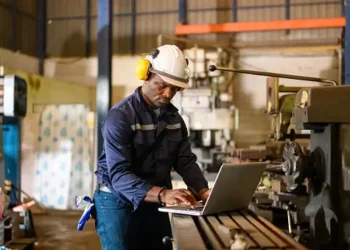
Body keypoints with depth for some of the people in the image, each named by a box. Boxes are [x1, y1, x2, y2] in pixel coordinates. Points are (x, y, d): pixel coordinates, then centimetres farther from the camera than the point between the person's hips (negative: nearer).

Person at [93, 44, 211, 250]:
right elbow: (119, 174, -26)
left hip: (155, 203, 6)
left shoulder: (174, 117, 5)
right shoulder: (121, 115, -17)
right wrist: (162, 193, -41)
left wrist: (202, 190, -18)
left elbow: (186, 161, 2)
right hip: (120, 203, -6)